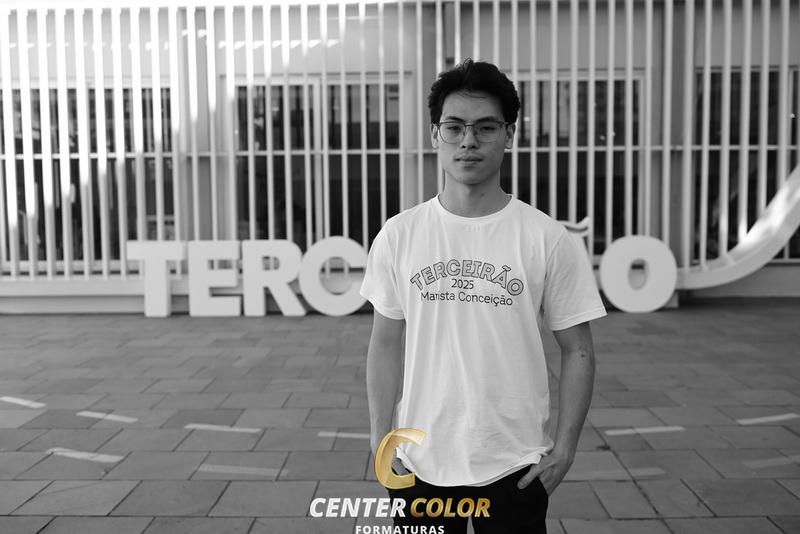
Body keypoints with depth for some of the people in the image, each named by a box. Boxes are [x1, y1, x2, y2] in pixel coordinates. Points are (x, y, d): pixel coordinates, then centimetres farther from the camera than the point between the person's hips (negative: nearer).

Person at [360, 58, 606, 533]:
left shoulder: (549, 239, -8)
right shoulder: (398, 236, -2)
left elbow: (578, 351, -2)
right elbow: (387, 343, 4)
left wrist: (565, 448, -5)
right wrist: (381, 438, 1)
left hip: (515, 466, -1)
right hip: (420, 461, 2)